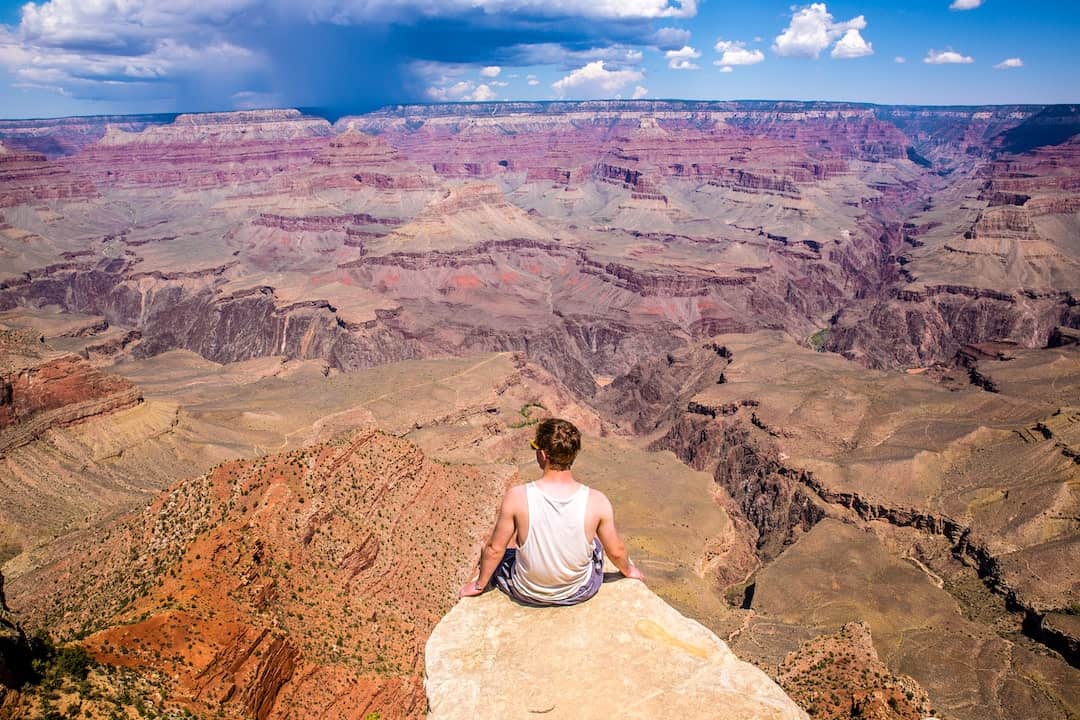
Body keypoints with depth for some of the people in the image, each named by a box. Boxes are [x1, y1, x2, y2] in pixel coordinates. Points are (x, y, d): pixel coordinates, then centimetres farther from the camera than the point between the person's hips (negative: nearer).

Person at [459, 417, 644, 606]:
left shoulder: (517, 497, -25)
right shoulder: (597, 501, -23)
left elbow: (495, 549, -12)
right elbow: (616, 551, -7)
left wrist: (479, 584, 7)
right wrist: (628, 570, 17)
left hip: (527, 594, -1)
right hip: (579, 593, 1)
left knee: (490, 552, 28)